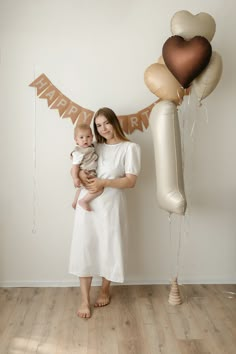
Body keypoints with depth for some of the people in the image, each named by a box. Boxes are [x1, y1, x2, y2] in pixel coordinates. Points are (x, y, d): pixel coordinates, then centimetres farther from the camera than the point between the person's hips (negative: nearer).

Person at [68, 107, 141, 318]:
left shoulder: (130, 148, -4)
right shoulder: (95, 147, 12)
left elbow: (131, 181, -11)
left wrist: (104, 182, -21)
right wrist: (80, 174, -6)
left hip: (110, 205, -3)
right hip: (87, 204, 4)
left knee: (109, 249, 9)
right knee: (85, 248, 2)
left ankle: (105, 290, 33)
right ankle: (85, 299, 13)